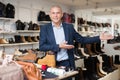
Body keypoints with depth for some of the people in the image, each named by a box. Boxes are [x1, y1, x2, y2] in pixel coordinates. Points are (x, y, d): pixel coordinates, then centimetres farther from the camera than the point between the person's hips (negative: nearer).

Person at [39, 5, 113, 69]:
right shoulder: (44, 28, -1)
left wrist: (99, 38, 1)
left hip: (67, 63, 2)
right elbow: (42, 46, -8)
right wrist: (59, 46, -17)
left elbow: (82, 39, 8)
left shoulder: (69, 27, 5)